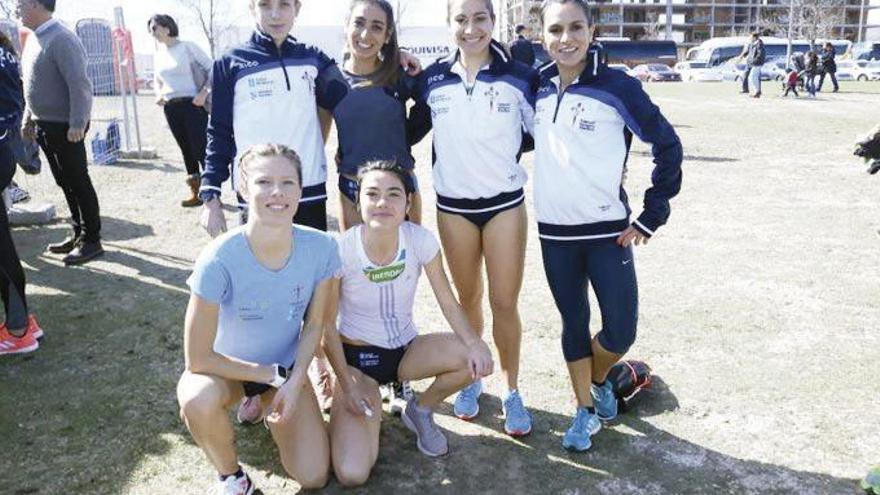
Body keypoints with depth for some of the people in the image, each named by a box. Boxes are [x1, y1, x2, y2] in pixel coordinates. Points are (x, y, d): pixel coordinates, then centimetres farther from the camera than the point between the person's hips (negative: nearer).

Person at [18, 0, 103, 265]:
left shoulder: (61, 39, -17)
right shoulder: (35, 39, 12)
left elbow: (79, 85, -22)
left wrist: (78, 124, -25)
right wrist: (28, 119, 20)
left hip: (64, 126, -9)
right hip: (44, 125, 9)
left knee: (78, 183, -1)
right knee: (65, 183, 15)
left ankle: (92, 240, 7)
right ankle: (79, 233, 25)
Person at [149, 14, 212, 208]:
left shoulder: (188, 47, -5)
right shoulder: (158, 56, 12)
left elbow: (212, 68, -5)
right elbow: (157, 81, 26)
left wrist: (204, 93, -13)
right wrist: (159, 95, 6)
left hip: (192, 104, -6)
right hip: (170, 107, 6)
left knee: (200, 147, -8)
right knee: (186, 149, 9)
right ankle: (195, 192, 15)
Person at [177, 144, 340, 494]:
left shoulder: (321, 248, -22)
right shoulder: (218, 260, -32)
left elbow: (314, 325, -5)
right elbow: (198, 359, -25)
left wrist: (294, 381, -17)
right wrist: (274, 376, -18)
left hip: (287, 368, 3)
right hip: (227, 369, -2)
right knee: (198, 400, -37)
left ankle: (270, 409, 25)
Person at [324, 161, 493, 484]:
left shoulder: (420, 240, -15)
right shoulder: (341, 249, -22)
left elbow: (448, 303, -11)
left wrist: (475, 344, -30)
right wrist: (348, 384, -14)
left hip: (406, 349, 3)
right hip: (356, 357, -3)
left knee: (477, 359, -26)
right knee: (351, 474, -20)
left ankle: (420, 410, 6)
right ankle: (368, 414, 16)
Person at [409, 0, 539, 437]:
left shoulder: (520, 77, -6)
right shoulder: (432, 80, -1)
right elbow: (412, 130, 13)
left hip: (505, 203, -2)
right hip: (453, 206, 2)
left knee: (505, 302, 1)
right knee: (467, 298, 14)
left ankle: (511, 391, 18)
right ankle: (471, 378, 33)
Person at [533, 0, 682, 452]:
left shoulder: (618, 87, -10)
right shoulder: (538, 88, 1)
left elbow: (667, 145, -4)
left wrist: (651, 216, -6)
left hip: (608, 231, -2)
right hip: (554, 233, 3)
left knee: (621, 330, -1)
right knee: (573, 324, 12)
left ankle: (598, 380, 32)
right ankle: (585, 410, 29)